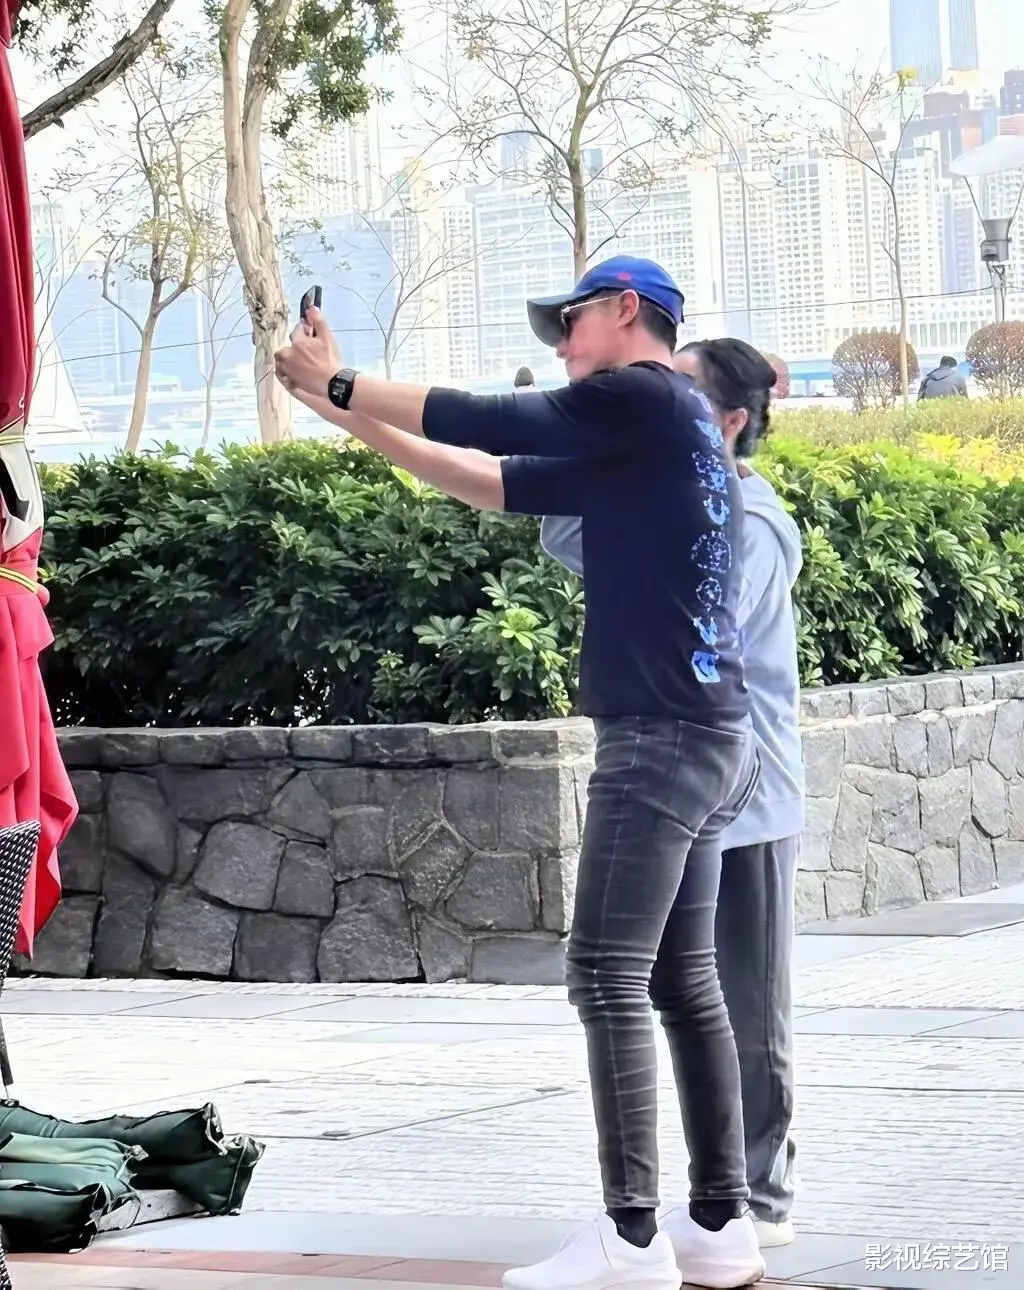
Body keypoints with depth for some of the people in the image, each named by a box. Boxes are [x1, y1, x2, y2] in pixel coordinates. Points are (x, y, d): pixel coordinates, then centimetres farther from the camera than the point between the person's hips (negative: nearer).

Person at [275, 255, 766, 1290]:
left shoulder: (648, 399, -7)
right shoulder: (635, 447, 21)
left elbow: (488, 426, -7)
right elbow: (496, 481, 24)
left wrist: (337, 385, 4)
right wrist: (353, 416, 22)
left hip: (662, 737, -9)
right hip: (707, 738, 10)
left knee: (607, 977, -10)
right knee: (681, 981, 9)